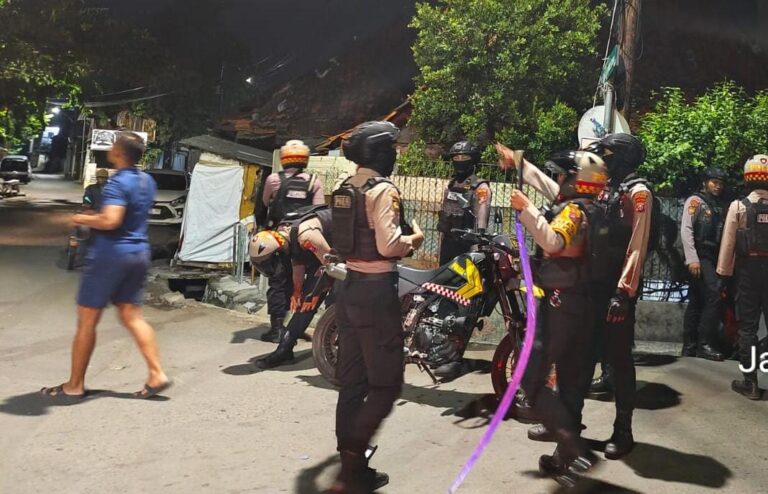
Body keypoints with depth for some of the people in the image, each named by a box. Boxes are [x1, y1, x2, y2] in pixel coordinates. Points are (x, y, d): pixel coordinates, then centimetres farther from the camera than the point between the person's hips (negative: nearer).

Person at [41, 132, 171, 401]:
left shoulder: (118, 183, -16)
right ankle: (157, 375, 4)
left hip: (111, 253, -8)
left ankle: (74, 386, 12)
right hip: (139, 252, 8)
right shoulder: (147, 181, 10)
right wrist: (97, 215, 25)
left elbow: (110, 220, -29)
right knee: (132, 316, 12)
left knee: (87, 319, 3)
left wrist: (82, 219, -12)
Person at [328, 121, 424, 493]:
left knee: (352, 379, 14)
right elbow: (388, 246, -24)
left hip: (350, 287, 9)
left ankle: (349, 456, 23)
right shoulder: (383, 190, -15)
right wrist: (413, 240, -5)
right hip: (376, 291, -9)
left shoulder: (345, 189, 11)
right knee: (386, 383, -1)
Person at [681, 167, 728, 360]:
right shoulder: (695, 201, -1)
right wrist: (692, 259, -18)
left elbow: (722, 236, 14)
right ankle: (704, 344, -11)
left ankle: (689, 347, 12)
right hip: (700, 257, -7)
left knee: (696, 302, 8)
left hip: (713, 258, 7)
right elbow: (686, 230, -10)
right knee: (714, 296, -16)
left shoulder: (720, 206, 19)